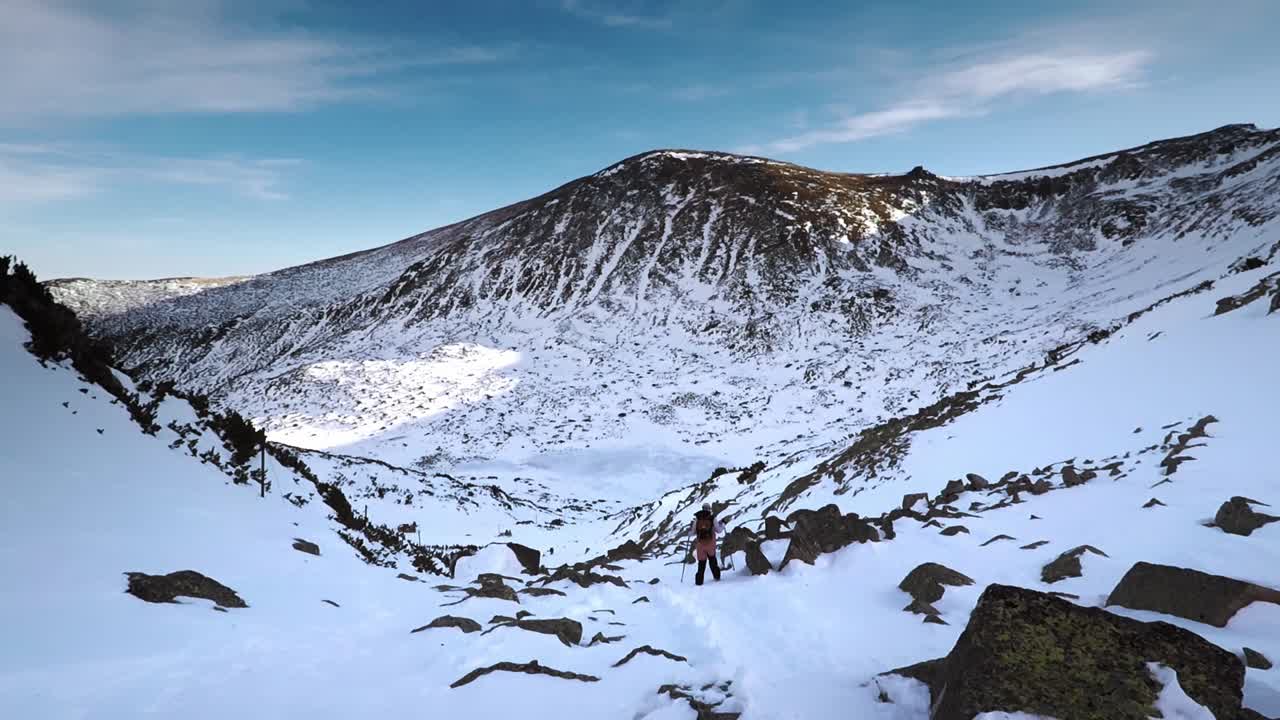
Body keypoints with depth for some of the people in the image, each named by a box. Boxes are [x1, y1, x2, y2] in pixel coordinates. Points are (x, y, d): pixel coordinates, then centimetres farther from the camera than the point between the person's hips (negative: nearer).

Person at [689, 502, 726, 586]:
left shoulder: (697, 519, -1)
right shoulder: (712, 519, -4)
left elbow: (691, 533, 2)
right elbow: (719, 530, 7)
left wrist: (690, 529, 25)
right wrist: (722, 524, 26)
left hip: (700, 544, 0)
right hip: (711, 544, 0)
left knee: (701, 563, 9)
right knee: (712, 559, 23)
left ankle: (699, 581, 4)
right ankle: (716, 576, 24)